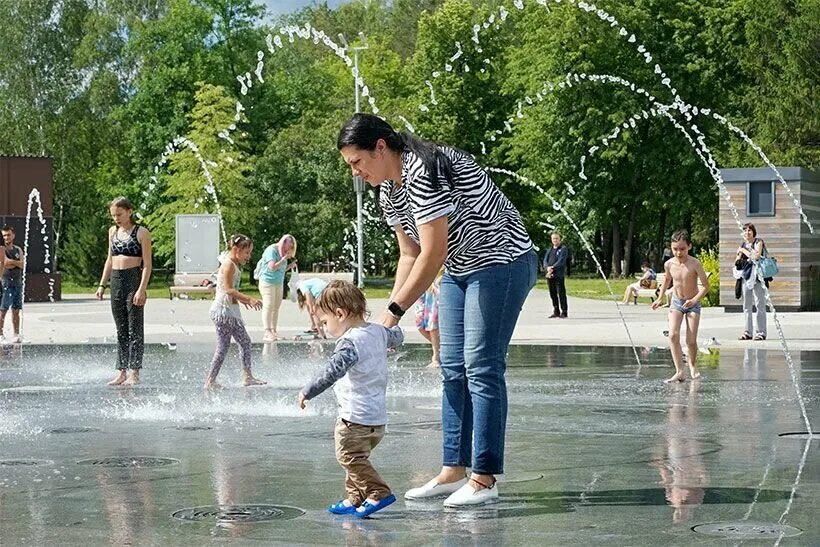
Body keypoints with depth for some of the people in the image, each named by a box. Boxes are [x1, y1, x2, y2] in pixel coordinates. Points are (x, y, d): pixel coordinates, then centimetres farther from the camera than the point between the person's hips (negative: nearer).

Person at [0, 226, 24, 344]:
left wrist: (11, 262, -11)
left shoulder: (18, 250, 13)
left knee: (16, 311, 7)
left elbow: (22, 264, 0)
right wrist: (17, 262, -5)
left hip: (18, 283, 5)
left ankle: (16, 335, 9)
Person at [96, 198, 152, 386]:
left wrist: (142, 289, -17)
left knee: (134, 329, -5)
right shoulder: (113, 231, 13)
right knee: (121, 330, 8)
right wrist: (102, 284, 13)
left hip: (134, 280, -6)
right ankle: (122, 372, 10)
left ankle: (134, 373, -5)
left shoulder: (141, 233, -5)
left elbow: (147, 264, -9)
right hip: (116, 280, 6)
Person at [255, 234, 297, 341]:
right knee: (268, 306, -9)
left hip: (279, 283, 8)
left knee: (276, 307, 6)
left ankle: (274, 331, 10)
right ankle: (267, 333, -11)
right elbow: (272, 267, -21)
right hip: (268, 281, -8)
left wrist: (290, 266, 6)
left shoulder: (283, 253, 13)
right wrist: (284, 259, -17)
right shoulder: (272, 250, -12)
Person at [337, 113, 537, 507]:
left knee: (481, 368, -12)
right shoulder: (388, 191, 5)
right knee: (452, 369, 6)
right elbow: (409, 256, 9)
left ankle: (484, 480, -12)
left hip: (501, 262, -10)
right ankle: (454, 471, 9)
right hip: (459, 272, 10)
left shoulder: (424, 171, -25)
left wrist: (395, 311, -23)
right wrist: (390, 311, -2)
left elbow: (433, 255, -27)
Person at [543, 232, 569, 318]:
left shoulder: (563, 249, 2)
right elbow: (545, 260, 8)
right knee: (553, 294, 9)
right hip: (549, 275, 6)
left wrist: (552, 268, -20)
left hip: (559, 275, -6)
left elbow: (561, 261, -10)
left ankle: (563, 312, -4)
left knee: (561, 293, -7)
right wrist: (547, 268, -13)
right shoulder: (549, 250, 20)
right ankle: (556, 312, 15)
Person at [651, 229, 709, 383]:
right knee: (673, 335, -19)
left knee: (691, 340, -3)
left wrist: (694, 300, -29)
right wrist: (659, 299, 14)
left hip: (693, 304, -2)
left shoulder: (695, 264, -20)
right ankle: (679, 371, -21)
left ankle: (692, 366, 28)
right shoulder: (669, 264, -8)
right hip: (676, 302, 2)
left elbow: (706, 286, -16)